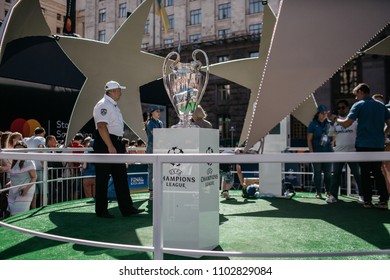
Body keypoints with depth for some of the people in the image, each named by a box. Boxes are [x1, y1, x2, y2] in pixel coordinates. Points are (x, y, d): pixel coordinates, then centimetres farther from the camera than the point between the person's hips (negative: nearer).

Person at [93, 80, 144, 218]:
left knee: (121, 177, 9)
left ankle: (127, 208, 15)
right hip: (104, 145, -10)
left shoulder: (114, 105, 18)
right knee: (103, 179, 0)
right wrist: (110, 147, -26)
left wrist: (120, 146, 23)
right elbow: (101, 126, -23)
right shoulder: (103, 105, -13)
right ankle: (101, 210, 12)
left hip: (116, 144, 10)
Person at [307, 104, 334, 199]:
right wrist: (311, 152, -12)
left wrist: (332, 141, 4)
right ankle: (318, 192, 12)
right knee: (317, 172, 4)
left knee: (328, 172, 5)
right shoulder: (313, 124, -3)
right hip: (316, 152, -3)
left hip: (328, 152, 3)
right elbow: (309, 140, -5)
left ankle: (328, 191, 15)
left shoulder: (329, 123, 7)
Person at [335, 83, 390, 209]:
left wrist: (337, 119, 8)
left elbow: (346, 123, -10)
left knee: (365, 173, 3)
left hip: (363, 145, -4)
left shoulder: (359, 105, -4)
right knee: (377, 172, 11)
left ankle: (367, 201, 5)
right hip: (379, 145, 4)